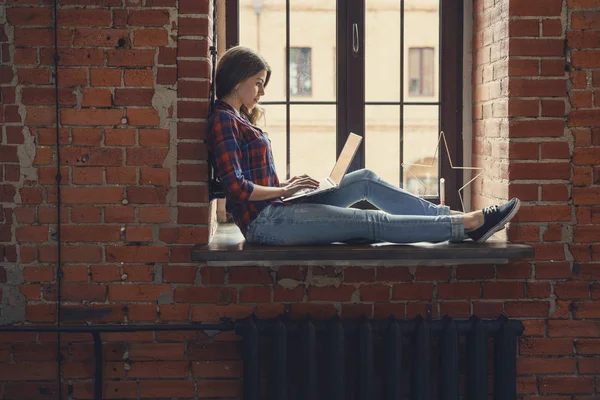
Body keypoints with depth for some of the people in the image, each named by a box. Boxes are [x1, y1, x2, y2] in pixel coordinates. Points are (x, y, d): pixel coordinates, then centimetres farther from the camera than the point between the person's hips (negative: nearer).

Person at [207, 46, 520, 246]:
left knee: (365, 179, 6)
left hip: (274, 208, 10)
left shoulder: (237, 118, 19)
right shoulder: (223, 119, -12)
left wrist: (286, 185, 5)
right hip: (264, 220, -10)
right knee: (371, 222, -11)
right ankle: (468, 225, -9)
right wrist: (285, 190, -10)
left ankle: (452, 216, 3)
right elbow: (236, 187, -20)